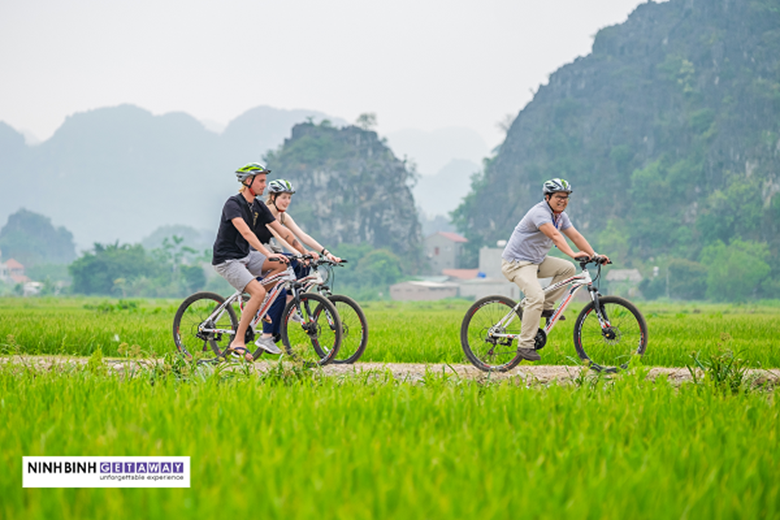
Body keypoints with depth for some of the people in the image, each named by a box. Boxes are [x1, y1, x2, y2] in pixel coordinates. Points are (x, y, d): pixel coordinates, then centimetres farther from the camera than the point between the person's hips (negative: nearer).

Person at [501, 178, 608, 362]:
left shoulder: (560, 215, 7)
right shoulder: (540, 212, -22)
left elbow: (575, 236, 4)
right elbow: (555, 235, -37)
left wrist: (594, 255, -8)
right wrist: (573, 254, -48)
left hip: (536, 260, 9)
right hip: (517, 262, -9)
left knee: (568, 268, -1)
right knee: (536, 297, -26)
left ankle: (546, 307, 7)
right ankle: (525, 345, -21)